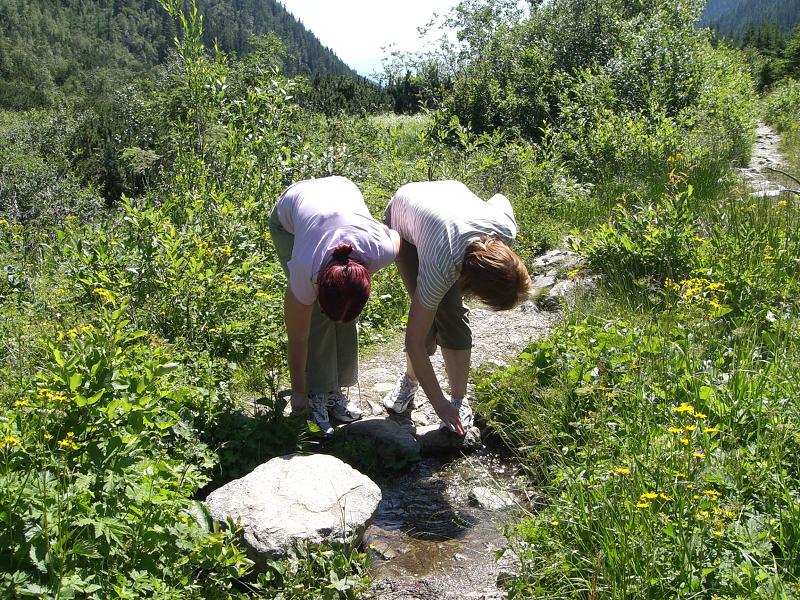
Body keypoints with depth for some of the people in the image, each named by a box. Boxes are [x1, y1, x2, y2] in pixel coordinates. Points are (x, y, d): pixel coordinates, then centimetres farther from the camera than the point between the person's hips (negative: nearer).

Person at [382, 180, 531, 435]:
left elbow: (500, 198, -7)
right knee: (430, 313, -16)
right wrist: (439, 403, -29)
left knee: (451, 312, -13)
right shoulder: (440, 269, -44)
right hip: (401, 216, -3)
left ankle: (460, 401, -1)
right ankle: (409, 380, 12)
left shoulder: (506, 227, -35)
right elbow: (414, 342, -35)